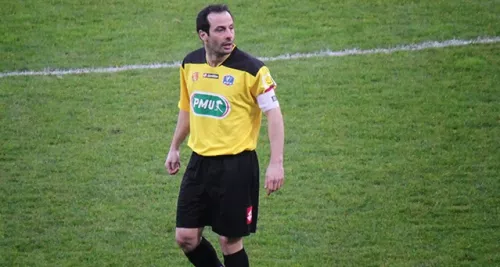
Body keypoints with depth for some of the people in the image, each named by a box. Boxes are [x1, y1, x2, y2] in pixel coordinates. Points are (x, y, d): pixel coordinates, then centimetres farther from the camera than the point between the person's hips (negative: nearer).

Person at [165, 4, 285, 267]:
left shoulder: (251, 68, -14)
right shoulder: (190, 63, 3)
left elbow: (273, 113, -13)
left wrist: (276, 163, -20)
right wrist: (174, 148, 25)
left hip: (236, 165, -5)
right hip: (199, 161, 5)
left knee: (230, 241, 1)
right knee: (185, 237, 6)